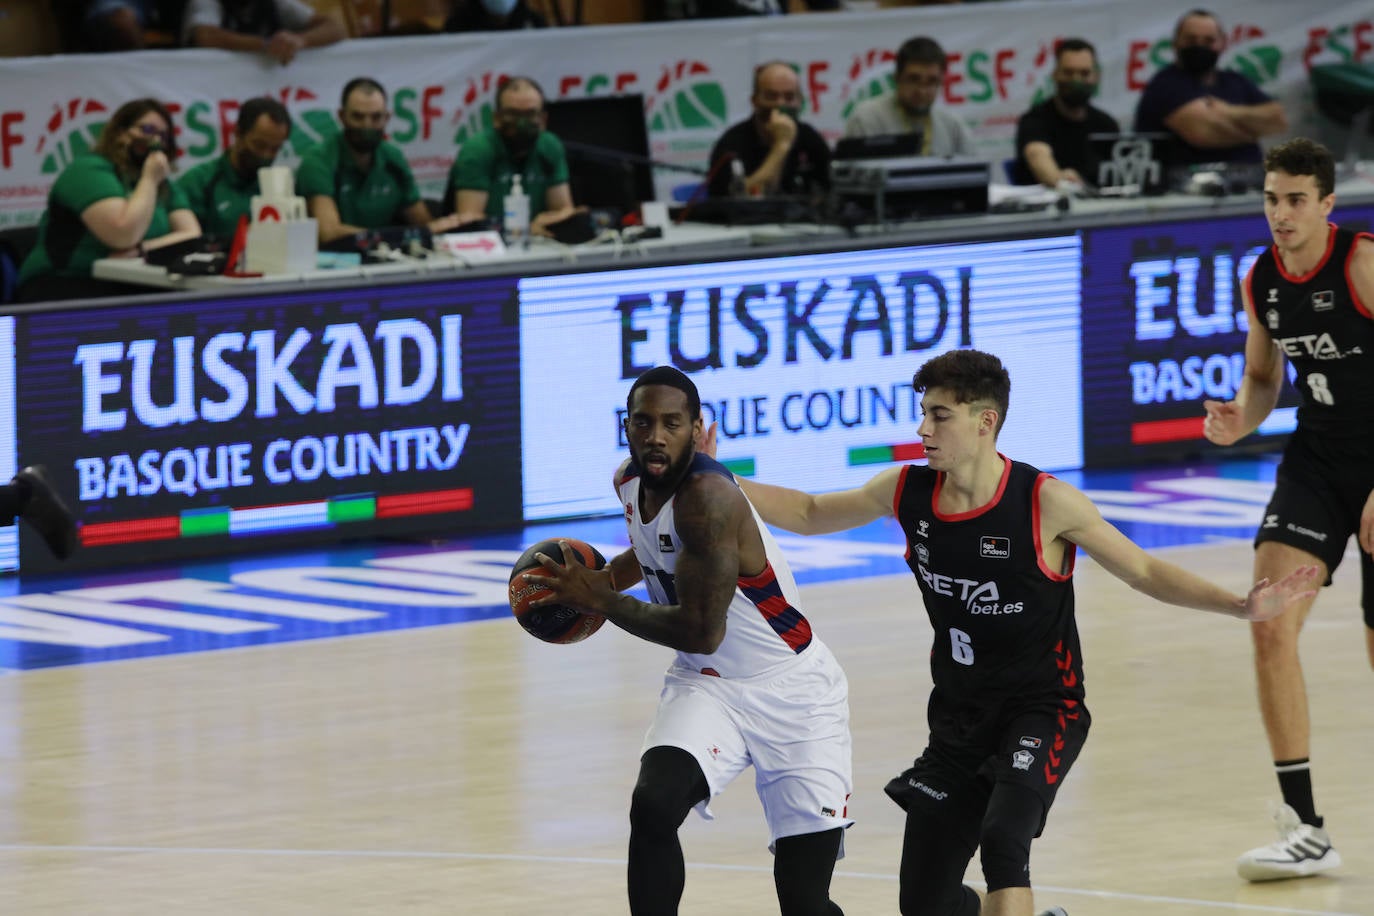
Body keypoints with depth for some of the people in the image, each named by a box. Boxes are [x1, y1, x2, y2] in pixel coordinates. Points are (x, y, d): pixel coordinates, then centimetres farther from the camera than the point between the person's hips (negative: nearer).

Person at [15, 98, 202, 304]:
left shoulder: (164, 186, 15)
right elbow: (124, 236, -21)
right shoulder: (89, 170, -8)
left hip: (129, 290, 7)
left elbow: (193, 238, 2)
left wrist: (140, 249, -14)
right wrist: (149, 179, -11)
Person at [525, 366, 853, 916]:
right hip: (705, 685, 6)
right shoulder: (630, 480, -1)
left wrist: (600, 601, -17)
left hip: (794, 698, -6)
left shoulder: (707, 497, -27)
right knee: (653, 806, -26)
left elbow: (701, 630, -28)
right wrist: (606, 577, 12)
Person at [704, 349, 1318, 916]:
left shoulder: (1044, 503, -16)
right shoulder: (907, 492, -4)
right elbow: (810, 514, 13)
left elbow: (1143, 572, -9)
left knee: (1002, 839, -32)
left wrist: (1241, 606, -20)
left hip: (1042, 710, -5)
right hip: (960, 717, 5)